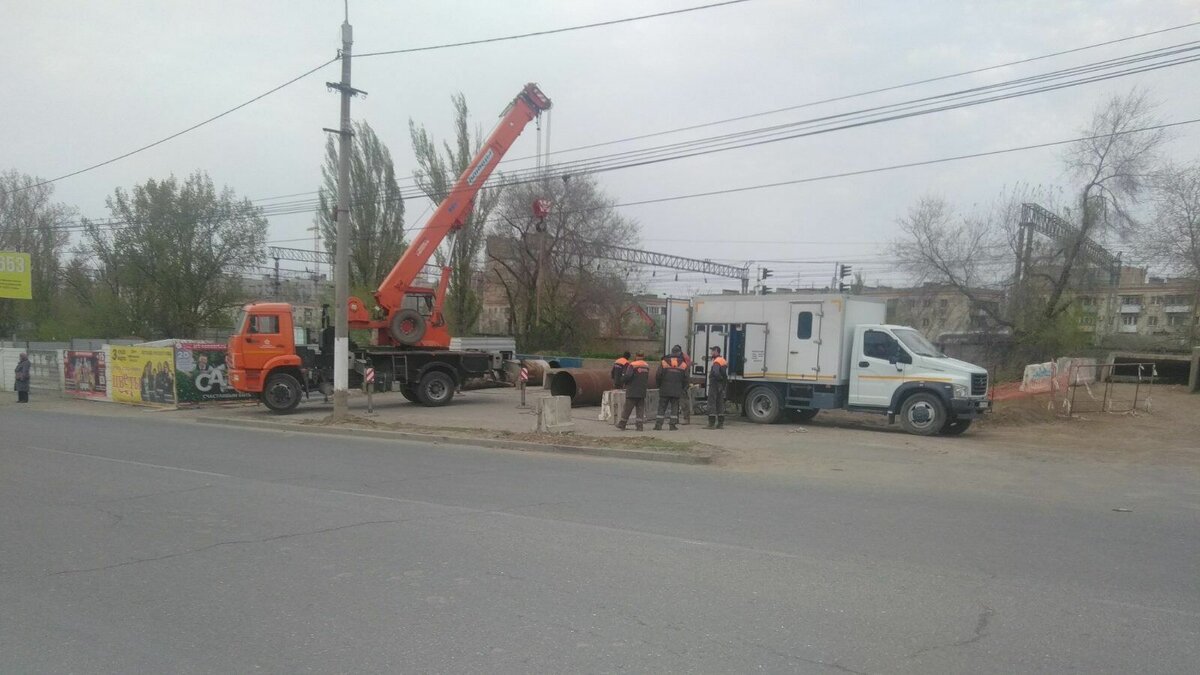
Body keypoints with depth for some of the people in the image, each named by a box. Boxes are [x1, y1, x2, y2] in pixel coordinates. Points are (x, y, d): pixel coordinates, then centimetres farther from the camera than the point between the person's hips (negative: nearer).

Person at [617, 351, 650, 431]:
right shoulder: (647, 367, 10)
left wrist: (622, 380, -3)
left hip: (632, 392, -5)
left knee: (627, 408, 2)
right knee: (640, 408, 7)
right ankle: (639, 426, 2)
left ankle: (622, 424, 9)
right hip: (642, 392, 5)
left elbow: (627, 376, -21)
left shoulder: (632, 365, -10)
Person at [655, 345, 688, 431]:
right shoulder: (683, 364, 2)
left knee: (662, 407, 4)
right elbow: (685, 378, 4)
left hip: (664, 389, 0)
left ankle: (658, 424, 1)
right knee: (675, 407, 7)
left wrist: (659, 385, 12)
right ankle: (673, 425, 3)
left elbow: (659, 375, -2)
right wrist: (684, 388, 16)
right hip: (677, 390, 0)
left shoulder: (664, 362, -1)